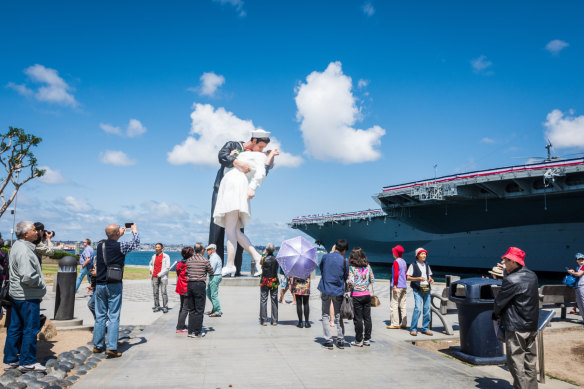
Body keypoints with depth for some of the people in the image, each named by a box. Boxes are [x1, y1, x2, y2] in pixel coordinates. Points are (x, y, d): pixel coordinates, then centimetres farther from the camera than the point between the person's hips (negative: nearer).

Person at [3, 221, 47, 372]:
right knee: (31, 329, 0)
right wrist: (41, 284, -12)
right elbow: (28, 276, -28)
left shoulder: (17, 246, 12)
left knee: (15, 327, 16)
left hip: (17, 294, 10)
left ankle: (10, 360, 25)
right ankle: (27, 362, 8)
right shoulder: (24, 250, -21)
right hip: (28, 296, -10)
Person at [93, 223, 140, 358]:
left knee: (100, 316, 13)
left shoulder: (100, 246, 5)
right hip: (114, 286, -5)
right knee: (113, 317, -2)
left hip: (99, 285, 5)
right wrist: (134, 230, 24)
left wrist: (120, 234, 38)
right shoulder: (120, 246, -11)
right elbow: (136, 243, 6)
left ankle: (98, 345, 21)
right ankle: (111, 348, -3)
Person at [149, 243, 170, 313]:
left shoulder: (166, 256, -2)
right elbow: (150, 264, 33)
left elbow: (167, 268, -8)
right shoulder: (154, 256, 14)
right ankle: (157, 306, 12)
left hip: (162, 277, -5)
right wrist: (151, 269, 12)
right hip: (154, 277, 5)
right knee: (155, 292, 4)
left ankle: (165, 307, -5)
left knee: (164, 292, -9)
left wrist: (159, 274, -11)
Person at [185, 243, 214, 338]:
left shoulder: (189, 260, 6)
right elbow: (211, 273, 4)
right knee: (199, 310, 3)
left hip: (189, 284, 5)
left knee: (191, 309, 13)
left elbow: (186, 272, 5)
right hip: (200, 284, -5)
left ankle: (191, 331, 16)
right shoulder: (205, 260, -6)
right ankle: (197, 332, 6)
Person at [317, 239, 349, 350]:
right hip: (338, 291, 0)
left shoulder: (325, 256, -5)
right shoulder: (344, 261, -7)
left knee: (326, 316, 9)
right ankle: (340, 341, 17)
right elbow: (346, 278, 2)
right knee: (338, 316, 14)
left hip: (325, 289, 0)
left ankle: (328, 341, 5)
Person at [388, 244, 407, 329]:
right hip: (404, 286, 8)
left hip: (397, 286, -8)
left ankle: (395, 324, -4)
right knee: (403, 305, 10)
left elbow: (396, 275, -18)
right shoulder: (404, 262, 14)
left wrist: (394, 286, -18)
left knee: (394, 305, -4)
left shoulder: (396, 262, -11)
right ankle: (403, 323, 12)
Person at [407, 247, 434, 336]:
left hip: (427, 289, 5)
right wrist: (418, 278, -20)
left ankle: (425, 328, 17)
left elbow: (429, 276, 21)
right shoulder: (413, 265, -2)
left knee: (427, 309, 5)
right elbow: (408, 277, -7)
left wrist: (431, 279, -2)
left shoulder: (426, 265, 14)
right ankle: (413, 329, -3)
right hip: (418, 290, -5)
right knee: (418, 309, -13)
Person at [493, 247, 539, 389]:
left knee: (516, 362, 0)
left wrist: (496, 315, 8)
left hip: (516, 327, -8)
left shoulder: (511, 280, -20)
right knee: (530, 361, 16)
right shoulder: (532, 276, 6)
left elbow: (499, 302, -10)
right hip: (532, 325, 9)